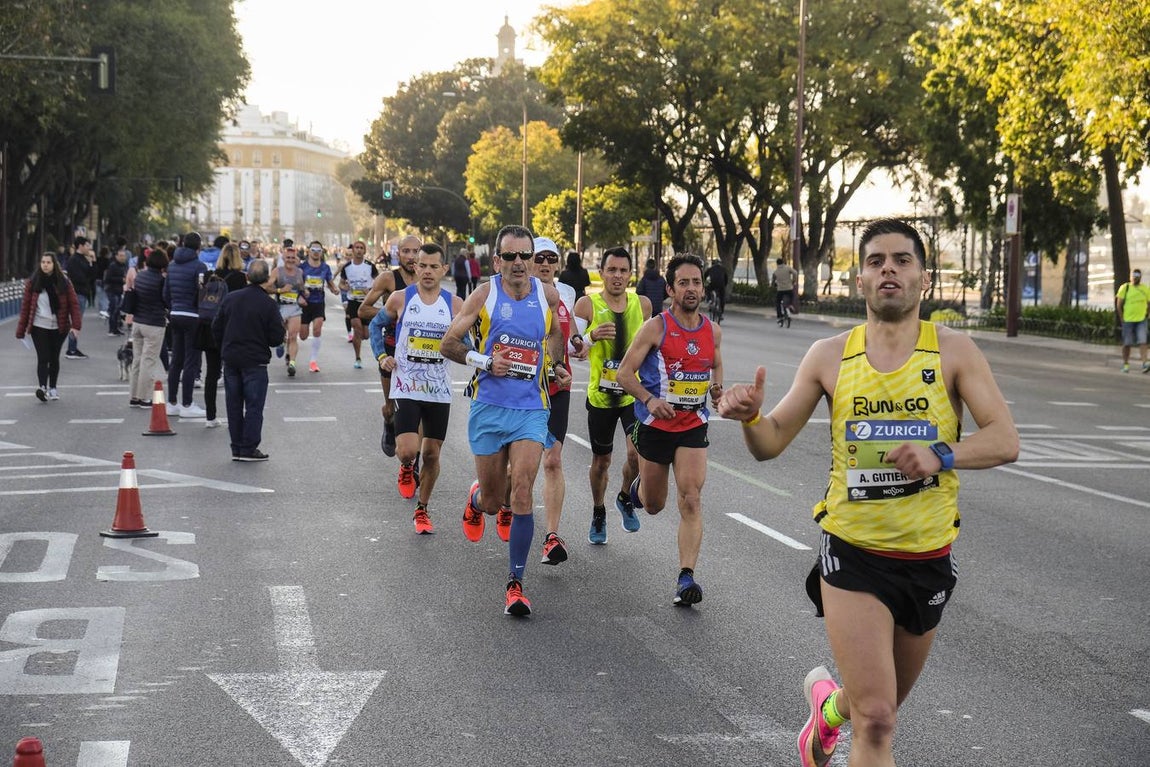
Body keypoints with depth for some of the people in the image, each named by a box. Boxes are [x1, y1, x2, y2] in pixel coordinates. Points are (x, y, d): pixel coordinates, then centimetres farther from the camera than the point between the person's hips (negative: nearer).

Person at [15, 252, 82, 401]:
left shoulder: (64, 282, 0)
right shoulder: (32, 283, 0)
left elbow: (74, 304, -2)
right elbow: (25, 306, 2)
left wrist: (76, 325, -13)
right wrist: (21, 329, 0)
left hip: (58, 327, 1)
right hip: (39, 327, -1)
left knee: (54, 358, 11)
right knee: (43, 358, -12)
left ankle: (53, 388, 22)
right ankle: (42, 387, -22)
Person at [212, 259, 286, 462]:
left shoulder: (230, 298, 0)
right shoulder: (268, 304, -12)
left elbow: (216, 327, 5)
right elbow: (277, 338, -12)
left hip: (230, 359, 4)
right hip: (255, 361, -4)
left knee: (233, 404, 11)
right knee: (254, 405, 2)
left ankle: (236, 448, 15)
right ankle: (248, 449, 1)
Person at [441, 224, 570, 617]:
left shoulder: (548, 295, 3)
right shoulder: (484, 295, -3)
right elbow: (449, 343, 2)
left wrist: (556, 366, 9)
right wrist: (482, 361, -13)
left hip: (531, 410, 1)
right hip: (488, 408, 0)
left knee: (522, 492, -14)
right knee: (492, 500, 7)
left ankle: (516, 584, -6)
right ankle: (476, 498, 48)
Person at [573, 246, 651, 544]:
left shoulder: (642, 304, 2)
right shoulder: (587, 304, -7)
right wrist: (592, 336, -23)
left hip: (634, 393, 1)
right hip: (600, 395, -1)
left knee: (637, 452, -17)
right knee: (601, 461, 11)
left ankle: (625, 498, 14)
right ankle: (598, 515, 35)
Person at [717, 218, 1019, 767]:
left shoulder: (953, 351, -6)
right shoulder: (829, 357, -2)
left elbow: (1005, 442, -12)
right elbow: (770, 444, 2)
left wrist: (942, 455, -31)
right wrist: (750, 417, -21)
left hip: (928, 559, 2)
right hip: (853, 554, -1)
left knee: (880, 707, 21)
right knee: (875, 721, -14)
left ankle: (828, 705, 55)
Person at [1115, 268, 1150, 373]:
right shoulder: (1125, 288, -2)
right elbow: (1119, 304, -1)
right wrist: (1121, 319, -5)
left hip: (1141, 320, 1)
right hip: (1128, 320, -1)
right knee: (1127, 343, 6)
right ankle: (1126, 364, 18)